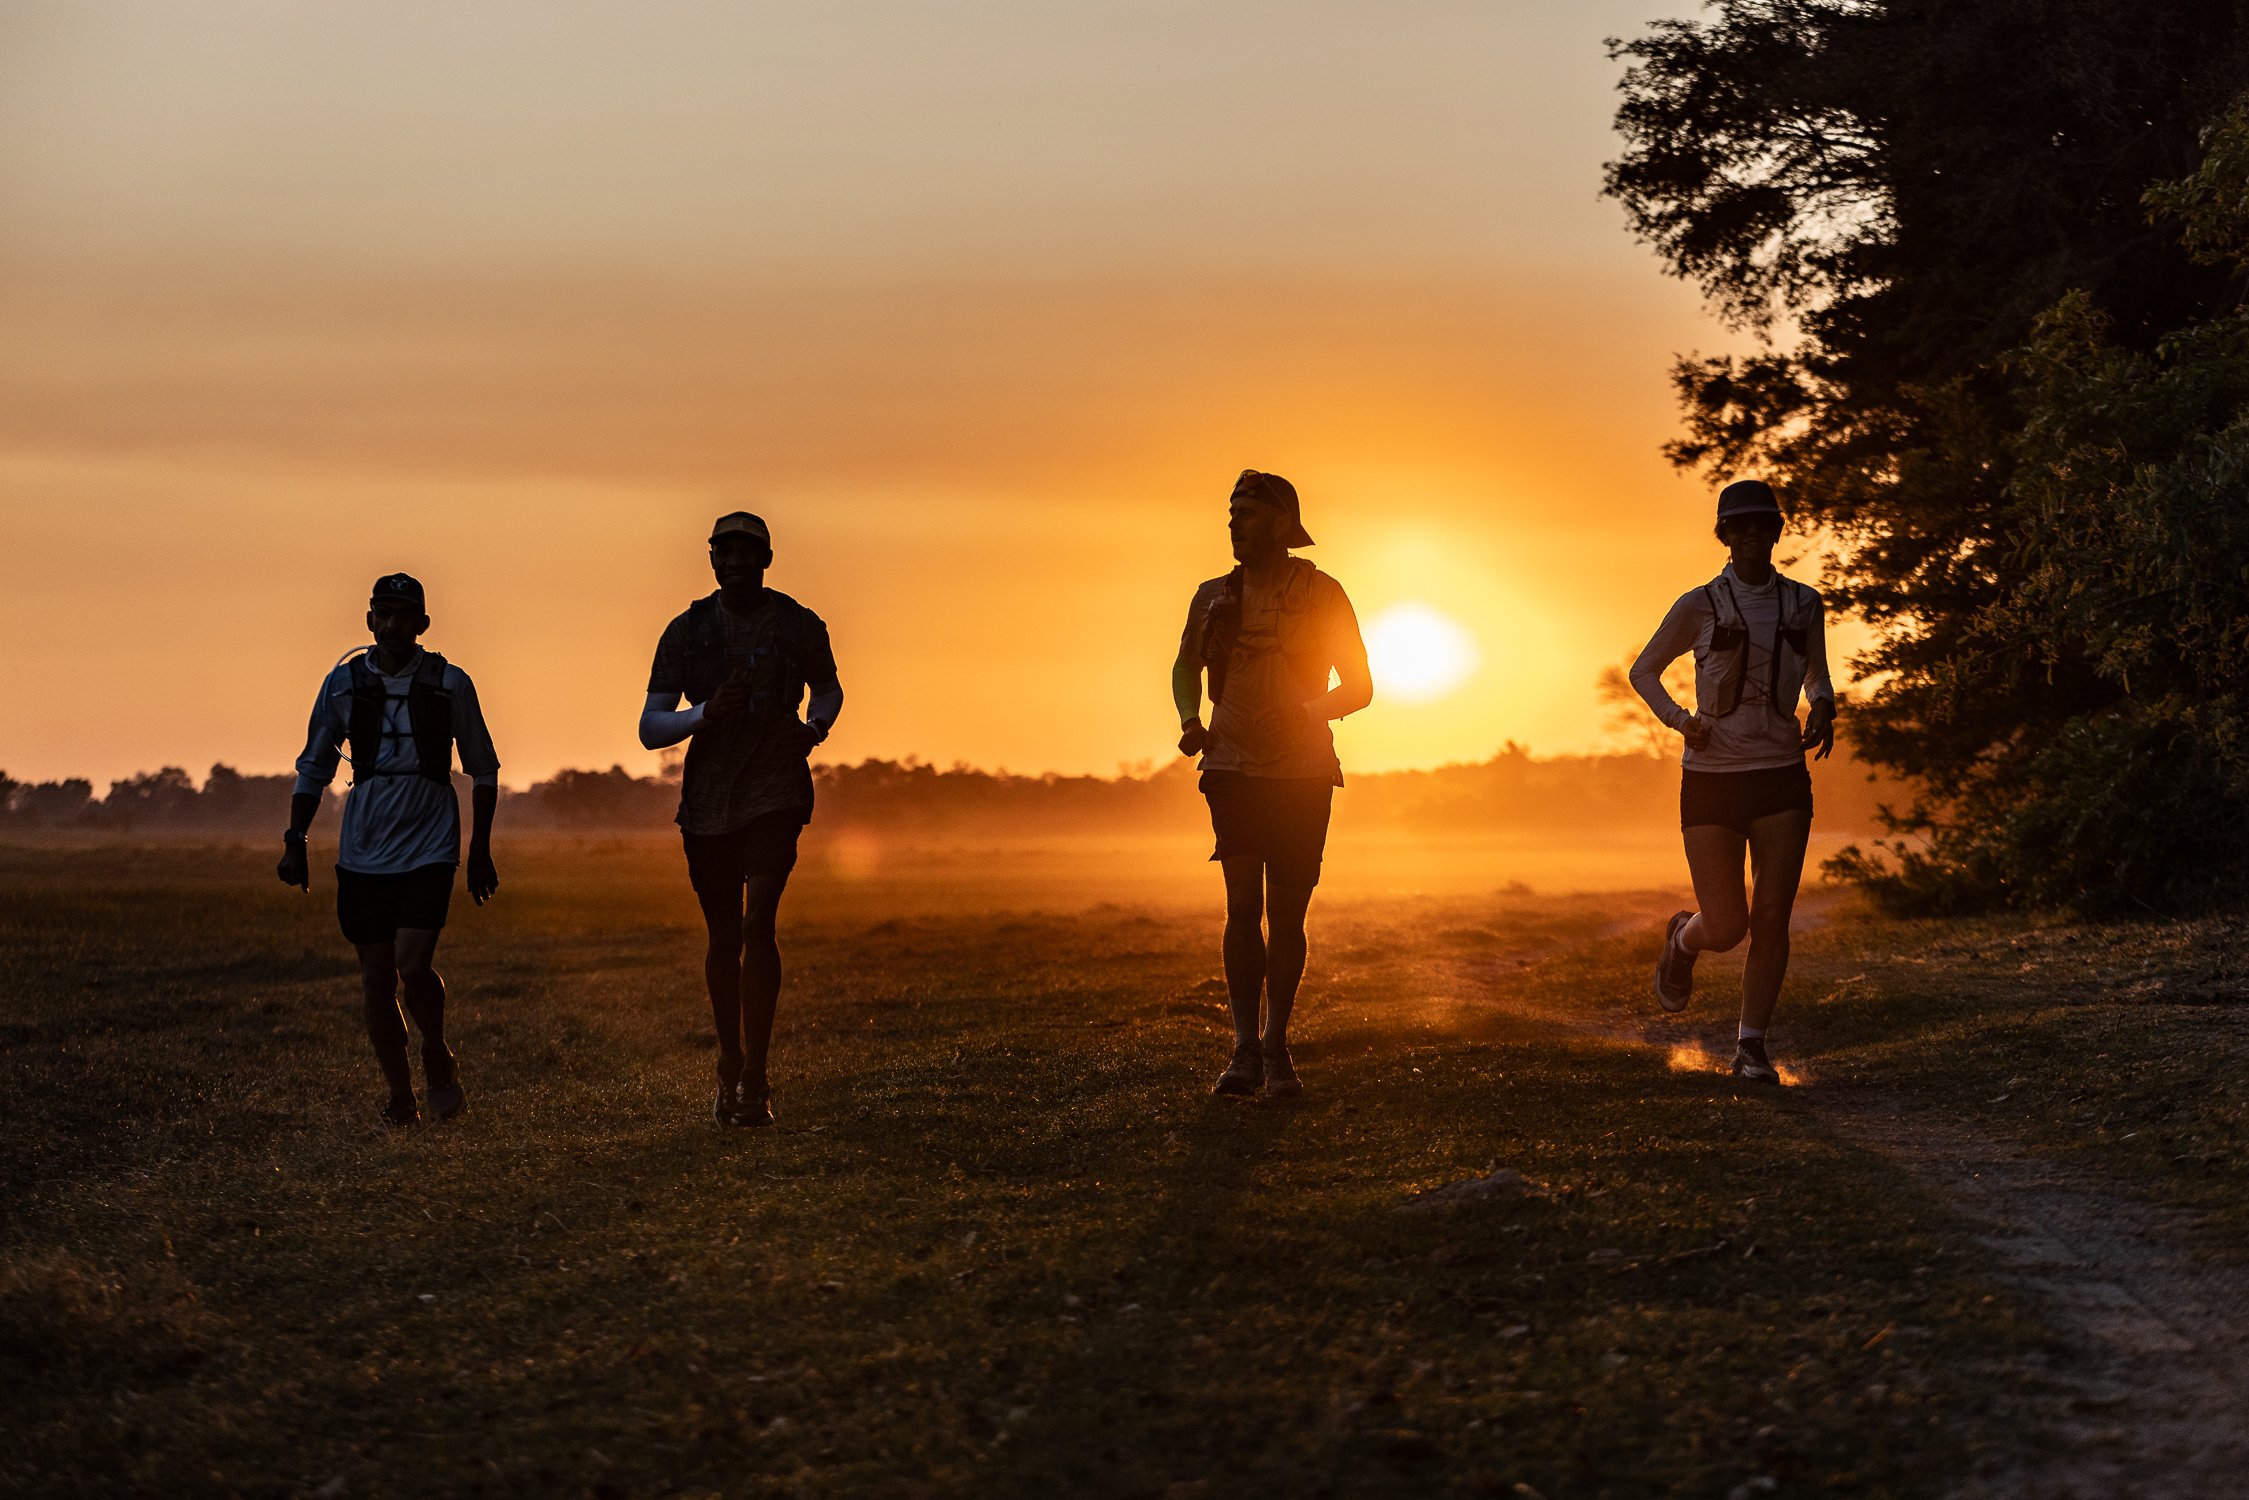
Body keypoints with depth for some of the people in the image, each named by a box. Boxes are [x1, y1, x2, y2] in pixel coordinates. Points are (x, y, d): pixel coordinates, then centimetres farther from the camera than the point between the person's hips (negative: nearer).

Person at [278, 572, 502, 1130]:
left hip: (429, 849, -2)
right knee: (376, 981, 3)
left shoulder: (450, 685, -2)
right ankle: (400, 1099, 17)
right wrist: (295, 842, 3)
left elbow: (483, 770, 9)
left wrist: (481, 852, 7)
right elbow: (314, 767, 12)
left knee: (413, 965, -18)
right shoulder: (344, 683, 2)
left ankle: (438, 1062, 9)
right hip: (363, 854, 2)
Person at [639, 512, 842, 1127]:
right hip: (707, 801, 2)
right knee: (724, 939, 9)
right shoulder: (686, 631, 3)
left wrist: (817, 725, -1)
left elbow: (829, 688, 22)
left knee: (758, 923, -18)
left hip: (776, 793, -2)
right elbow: (650, 727, 1)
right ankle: (730, 1067, 29)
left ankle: (755, 1080, -16)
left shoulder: (800, 626, 2)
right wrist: (703, 714, -19)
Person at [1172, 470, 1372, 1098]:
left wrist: (1303, 713, -15)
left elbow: (1358, 687, 3)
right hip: (1234, 769, 1)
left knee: (1287, 915, 3)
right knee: (1243, 907, -11)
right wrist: (1189, 721, 6)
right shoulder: (1214, 598, 7)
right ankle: (1245, 1050, -10)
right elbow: (1185, 666, 25)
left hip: (1304, 773, -1)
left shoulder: (1322, 595, 0)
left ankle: (1276, 1047, 14)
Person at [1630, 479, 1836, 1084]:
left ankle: (1751, 1046, 10)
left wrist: (1822, 706, -3)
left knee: (1772, 919, -3)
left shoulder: (1804, 604, 4)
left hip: (1782, 779, 2)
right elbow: (1643, 671, 7)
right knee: (1726, 928, -4)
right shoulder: (1700, 607, -3)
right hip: (1712, 780, -2)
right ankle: (1682, 941, 33)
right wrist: (1677, 718, -12)